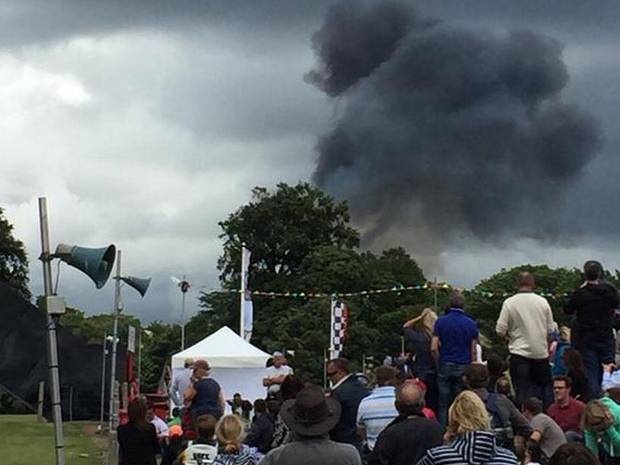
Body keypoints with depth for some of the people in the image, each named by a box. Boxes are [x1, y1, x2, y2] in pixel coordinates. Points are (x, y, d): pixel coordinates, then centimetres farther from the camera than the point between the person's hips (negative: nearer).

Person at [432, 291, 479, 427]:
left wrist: (439, 362, 9)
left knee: (443, 404, 4)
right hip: (464, 367, 0)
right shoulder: (471, 324, 1)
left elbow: (434, 348, -6)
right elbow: (473, 351, 1)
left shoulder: (441, 322, -2)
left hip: (445, 366, 0)